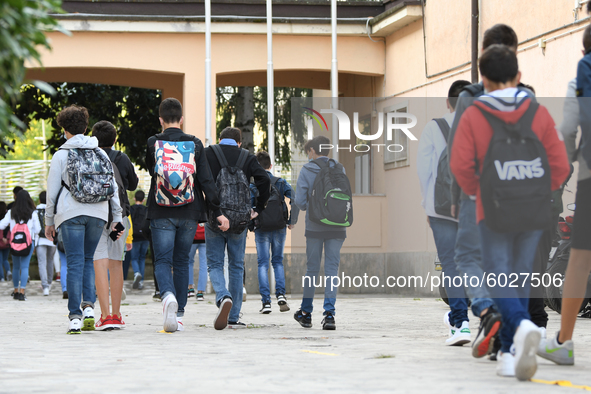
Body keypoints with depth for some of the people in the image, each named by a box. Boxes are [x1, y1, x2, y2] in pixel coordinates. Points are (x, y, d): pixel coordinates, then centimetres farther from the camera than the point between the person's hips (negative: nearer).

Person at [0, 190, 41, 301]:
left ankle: (16, 291, 24)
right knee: (24, 267, -3)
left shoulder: (11, 212, -2)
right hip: (28, 242, -2)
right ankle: (22, 292, -14)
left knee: (16, 267, 16)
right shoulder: (32, 214, -5)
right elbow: (37, 229, 1)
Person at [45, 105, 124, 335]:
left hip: (70, 213, -3)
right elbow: (113, 187, 9)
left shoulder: (61, 155, 1)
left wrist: (49, 221, 9)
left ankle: (75, 316, -8)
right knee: (88, 259, 14)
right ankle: (88, 306, -4)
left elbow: (52, 190, 1)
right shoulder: (101, 154, 11)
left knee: (75, 263, -4)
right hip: (98, 213, 3)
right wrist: (117, 218, 12)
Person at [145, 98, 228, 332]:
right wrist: (217, 211, -1)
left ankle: (168, 295, -30)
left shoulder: (153, 143, -3)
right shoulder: (195, 144, 1)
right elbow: (206, 180, -2)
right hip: (189, 214, 2)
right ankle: (179, 314, 12)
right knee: (181, 262, 12)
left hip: (161, 214, -2)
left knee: (162, 261, 0)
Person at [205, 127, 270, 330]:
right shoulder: (247, 157, 5)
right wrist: (258, 209, 2)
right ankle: (234, 317, 11)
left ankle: (224, 298, -22)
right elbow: (264, 180, -7)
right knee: (236, 266, 13)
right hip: (239, 221, 2)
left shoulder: (208, 153, 1)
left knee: (215, 264, 8)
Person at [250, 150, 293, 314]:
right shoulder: (281, 182, 1)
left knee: (263, 264, 4)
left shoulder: (252, 185, -4)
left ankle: (266, 302, -4)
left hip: (261, 229, -2)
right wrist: (291, 220, 4)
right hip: (279, 227, 2)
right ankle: (280, 294, -5)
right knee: (278, 262, 15)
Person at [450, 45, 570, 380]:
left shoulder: (473, 117, -6)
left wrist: (475, 190, 13)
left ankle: (523, 326, -26)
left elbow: (461, 166, -7)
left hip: (494, 213, -2)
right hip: (536, 213, 2)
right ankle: (510, 353, 15)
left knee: (498, 275, 4)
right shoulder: (539, 113, -2)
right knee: (521, 275, 14)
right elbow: (561, 165, -2)